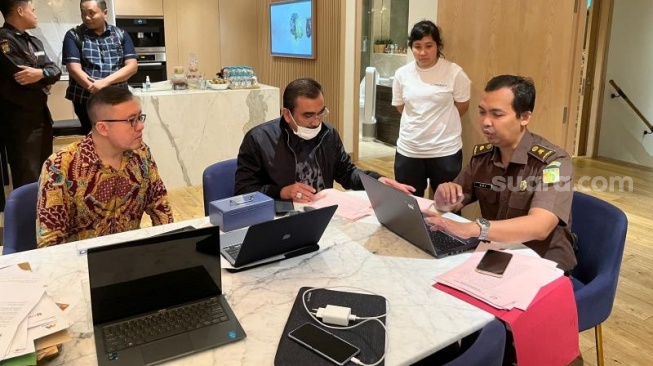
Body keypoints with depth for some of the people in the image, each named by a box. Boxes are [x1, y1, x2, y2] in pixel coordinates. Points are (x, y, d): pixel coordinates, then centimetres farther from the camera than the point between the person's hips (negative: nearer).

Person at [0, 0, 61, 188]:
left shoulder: (34, 42, 16)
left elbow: (55, 71, 4)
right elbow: (21, 77, -22)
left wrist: (41, 73, -18)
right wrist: (45, 80, -4)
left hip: (41, 113, 9)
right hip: (18, 118, -9)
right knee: (27, 179, -6)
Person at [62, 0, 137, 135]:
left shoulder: (121, 35, 8)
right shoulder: (73, 35, 3)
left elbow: (132, 66, -2)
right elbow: (74, 69, -7)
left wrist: (105, 82, -16)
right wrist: (95, 89, -21)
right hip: (86, 101, -2)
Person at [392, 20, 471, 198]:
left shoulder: (454, 72, -9)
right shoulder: (402, 74, 1)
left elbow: (462, 106, 3)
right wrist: (419, 124, 9)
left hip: (445, 151, -3)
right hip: (408, 151, 3)